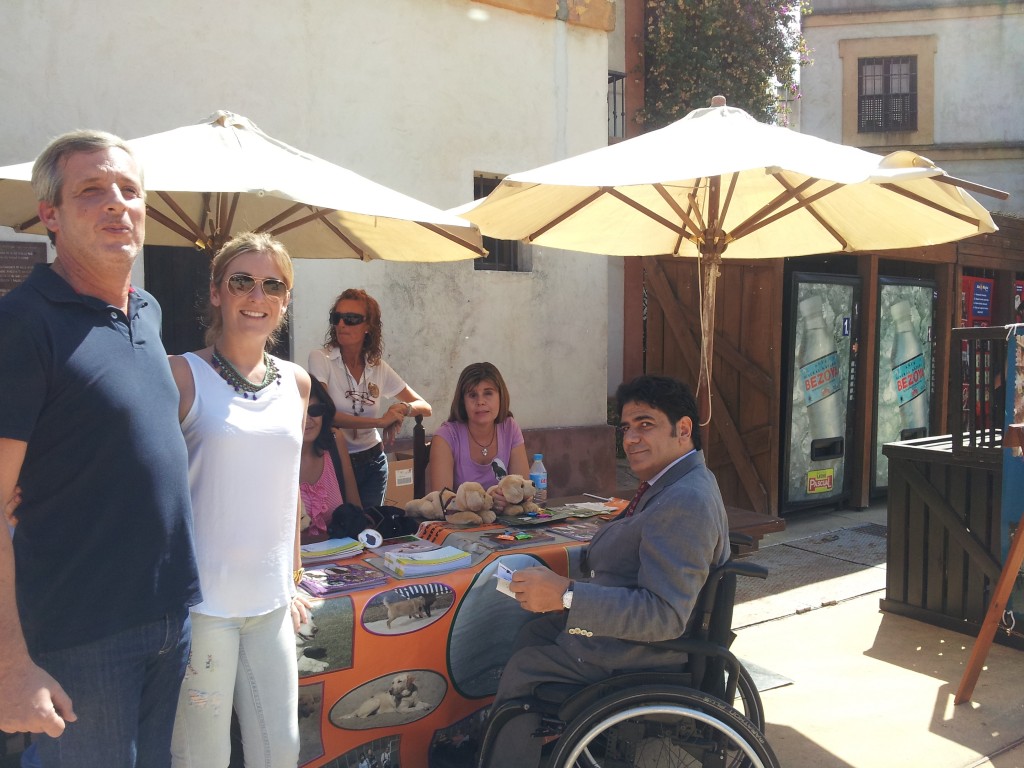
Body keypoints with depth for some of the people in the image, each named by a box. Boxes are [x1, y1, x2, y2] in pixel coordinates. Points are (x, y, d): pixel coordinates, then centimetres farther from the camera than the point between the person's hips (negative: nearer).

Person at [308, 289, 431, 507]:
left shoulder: (378, 367, 1)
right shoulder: (320, 358, -10)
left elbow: (425, 407, 4)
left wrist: (402, 408, -17)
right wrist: (380, 421, -22)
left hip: (372, 462, 3)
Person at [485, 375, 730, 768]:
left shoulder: (684, 503, -29)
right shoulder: (677, 482, 5)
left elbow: (665, 614, -34)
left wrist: (566, 595, -35)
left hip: (638, 653, -11)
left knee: (522, 669, -1)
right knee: (531, 633, 19)